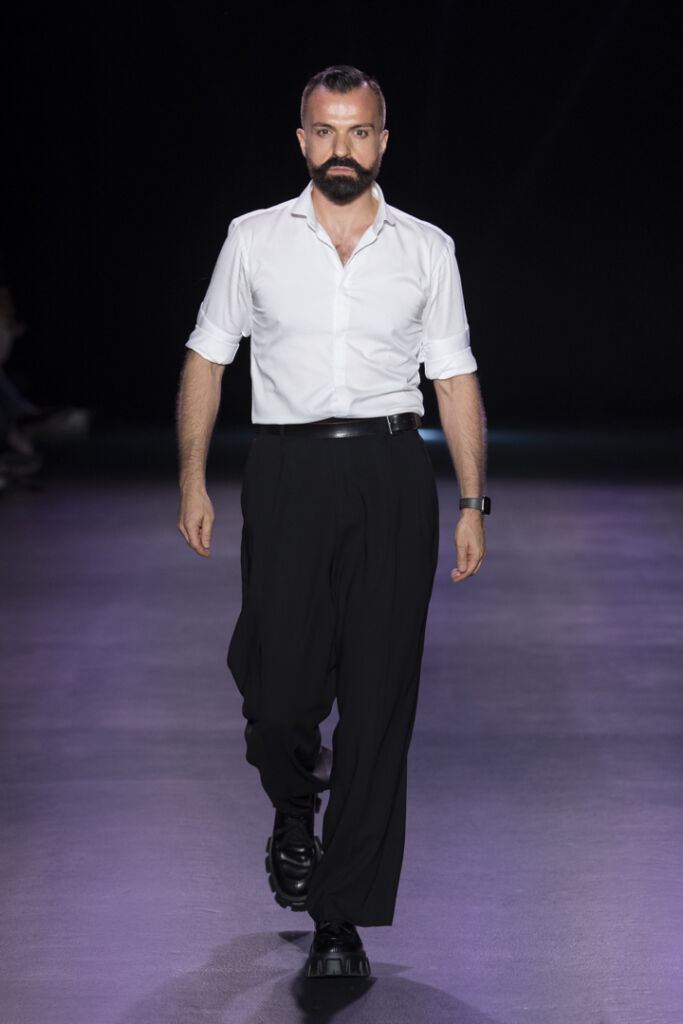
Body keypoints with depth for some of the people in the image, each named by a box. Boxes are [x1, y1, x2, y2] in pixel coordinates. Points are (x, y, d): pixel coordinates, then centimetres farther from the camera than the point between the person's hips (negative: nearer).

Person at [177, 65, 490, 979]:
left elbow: (456, 378, 10)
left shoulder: (427, 249, 9)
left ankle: (342, 918, 2)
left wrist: (473, 503, 4)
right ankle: (294, 807, 32)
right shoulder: (254, 240, 8)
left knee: (379, 696, -4)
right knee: (281, 687, -5)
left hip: (390, 471, 0)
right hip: (288, 468, 0)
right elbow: (206, 358, 12)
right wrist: (193, 481, 3)